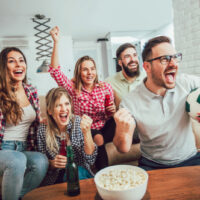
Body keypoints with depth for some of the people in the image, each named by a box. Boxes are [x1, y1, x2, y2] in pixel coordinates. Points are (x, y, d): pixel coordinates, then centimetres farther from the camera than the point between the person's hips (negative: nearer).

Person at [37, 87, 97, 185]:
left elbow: (90, 160, -12)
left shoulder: (78, 122, -9)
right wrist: (52, 163, -20)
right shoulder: (43, 130, -8)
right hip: (54, 179, 0)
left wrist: (87, 132, -26)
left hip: (80, 173, 1)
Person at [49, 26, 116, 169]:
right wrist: (56, 42, -24)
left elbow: (110, 115, 9)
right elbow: (55, 71, -18)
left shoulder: (106, 87, 0)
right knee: (97, 140, -33)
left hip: (104, 128, 2)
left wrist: (113, 110, -16)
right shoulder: (74, 88, -4)